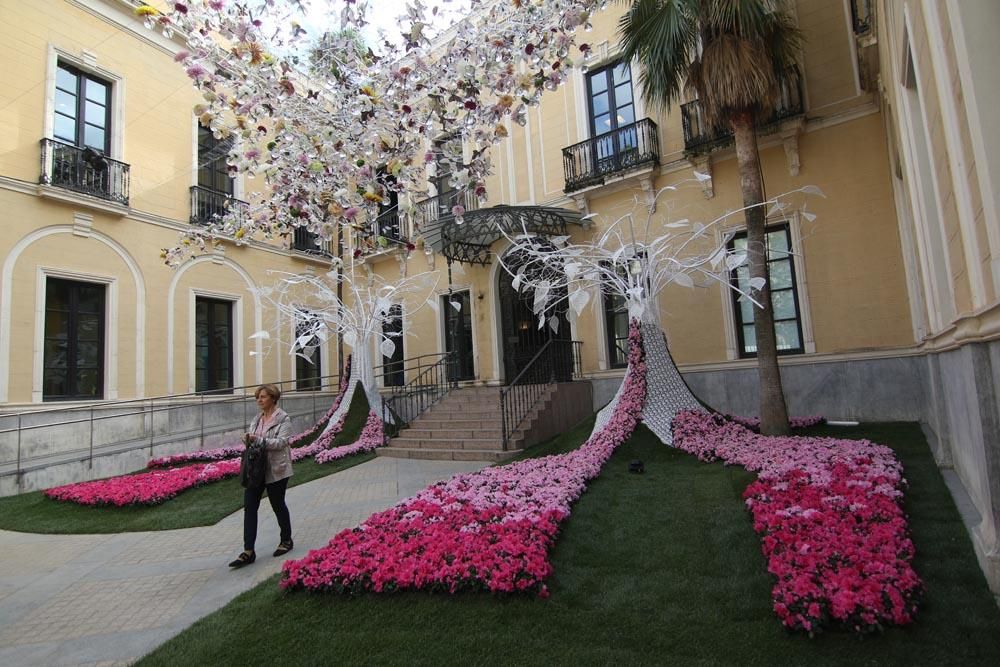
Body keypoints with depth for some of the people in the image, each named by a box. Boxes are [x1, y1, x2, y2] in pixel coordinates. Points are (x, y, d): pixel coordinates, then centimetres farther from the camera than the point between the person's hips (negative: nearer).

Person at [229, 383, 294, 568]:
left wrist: (258, 439, -27)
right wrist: (247, 440, -9)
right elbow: (252, 441, 15)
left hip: (275, 470, -6)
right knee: (249, 507, 0)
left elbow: (281, 442, -19)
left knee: (278, 505, 9)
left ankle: (286, 541, 30)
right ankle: (248, 551, 8)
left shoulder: (283, 419, -10)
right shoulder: (257, 419, 11)